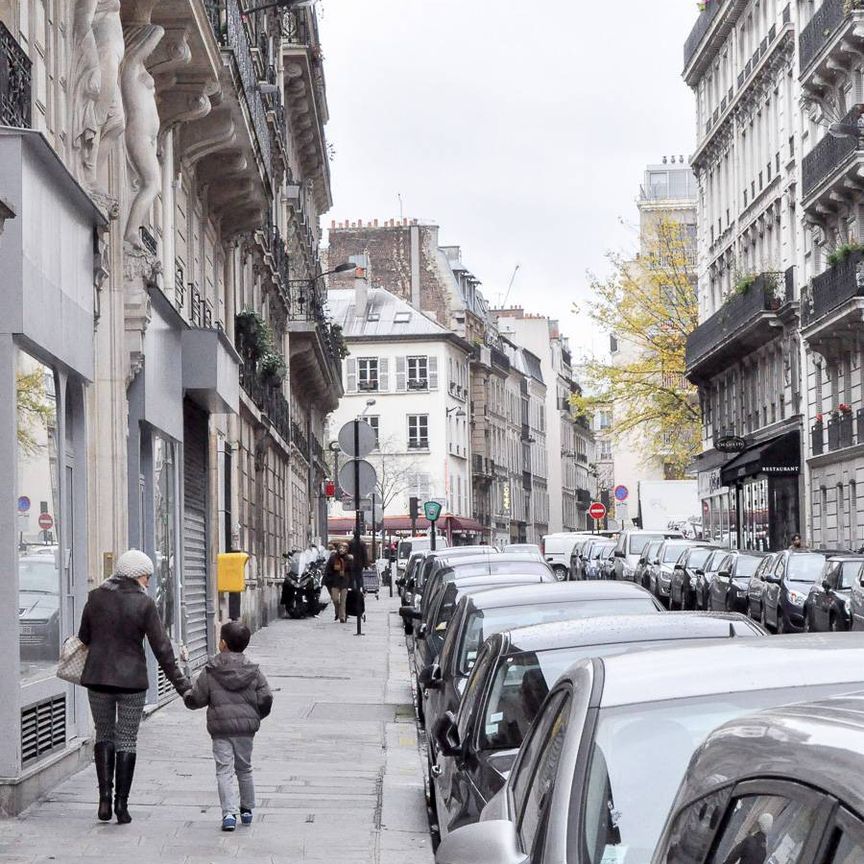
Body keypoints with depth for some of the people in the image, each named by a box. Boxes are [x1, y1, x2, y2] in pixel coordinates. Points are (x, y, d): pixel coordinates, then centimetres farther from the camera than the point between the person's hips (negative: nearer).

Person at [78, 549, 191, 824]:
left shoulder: (96, 597, 0)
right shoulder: (144, 603, -9)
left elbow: (83, 638, 7)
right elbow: (161, 648, -8)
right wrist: (180, 682, -2)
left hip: (97, 677, 3)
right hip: (131, 678, -2)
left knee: (104, 734, 16)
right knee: (127, 739, 8)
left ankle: (104, 796, 0)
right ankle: (121, 804, 5)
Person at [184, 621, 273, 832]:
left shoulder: (210, 672, -4)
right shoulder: (253, 671, 2)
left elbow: (195, 699, -1)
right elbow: (265, 699, 0)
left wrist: (186, 694, 22)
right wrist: (255, 717, 18)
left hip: (221, 728, -3)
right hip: (246, 727, 3)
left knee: (224, 771, -3)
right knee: (244, 769, 19)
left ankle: (229, 813, -17)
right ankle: (247, 810, 29)